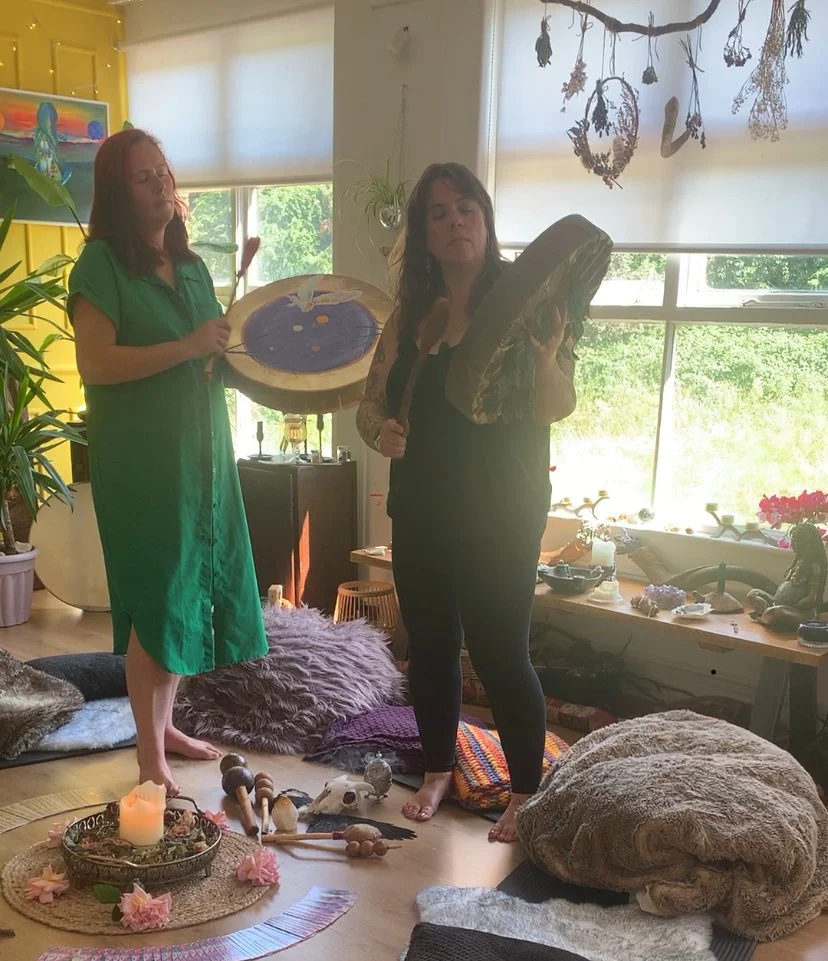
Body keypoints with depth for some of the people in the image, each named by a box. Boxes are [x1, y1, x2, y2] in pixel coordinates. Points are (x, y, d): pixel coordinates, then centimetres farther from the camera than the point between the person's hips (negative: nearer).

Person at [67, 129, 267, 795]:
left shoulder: (191, 265, 14)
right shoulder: (102, 263, -7)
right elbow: (95, 363, -18)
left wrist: (233, 344, 3)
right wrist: (190, 346, -20)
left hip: (202, 456, 7)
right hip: (141, 461, -7)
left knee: (193, 589, 10)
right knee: (156, 600, -4)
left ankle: (165, 724, 27)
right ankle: (150, 757, 9)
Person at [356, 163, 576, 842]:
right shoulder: (410, 312, 5)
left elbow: (559, 408, -11)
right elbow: (371, 401, 8)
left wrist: (548, 359, -32)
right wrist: (381, 431, -14)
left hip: (501, 515, -5)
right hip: (421, 512, 5)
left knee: (500, 653, -2)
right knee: (429, 644, 14)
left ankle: (528, 792, 18)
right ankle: (438, 770, 34)